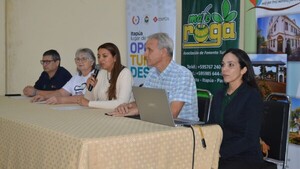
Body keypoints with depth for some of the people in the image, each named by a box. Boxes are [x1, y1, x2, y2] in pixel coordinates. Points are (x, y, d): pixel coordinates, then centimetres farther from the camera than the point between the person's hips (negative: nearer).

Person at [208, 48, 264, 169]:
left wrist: (220, 153, -23)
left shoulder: (252, 96, -8)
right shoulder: (218, 96, 11)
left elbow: (250, 139, -15)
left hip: (246, 158, -5)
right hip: (221, 157, 6)